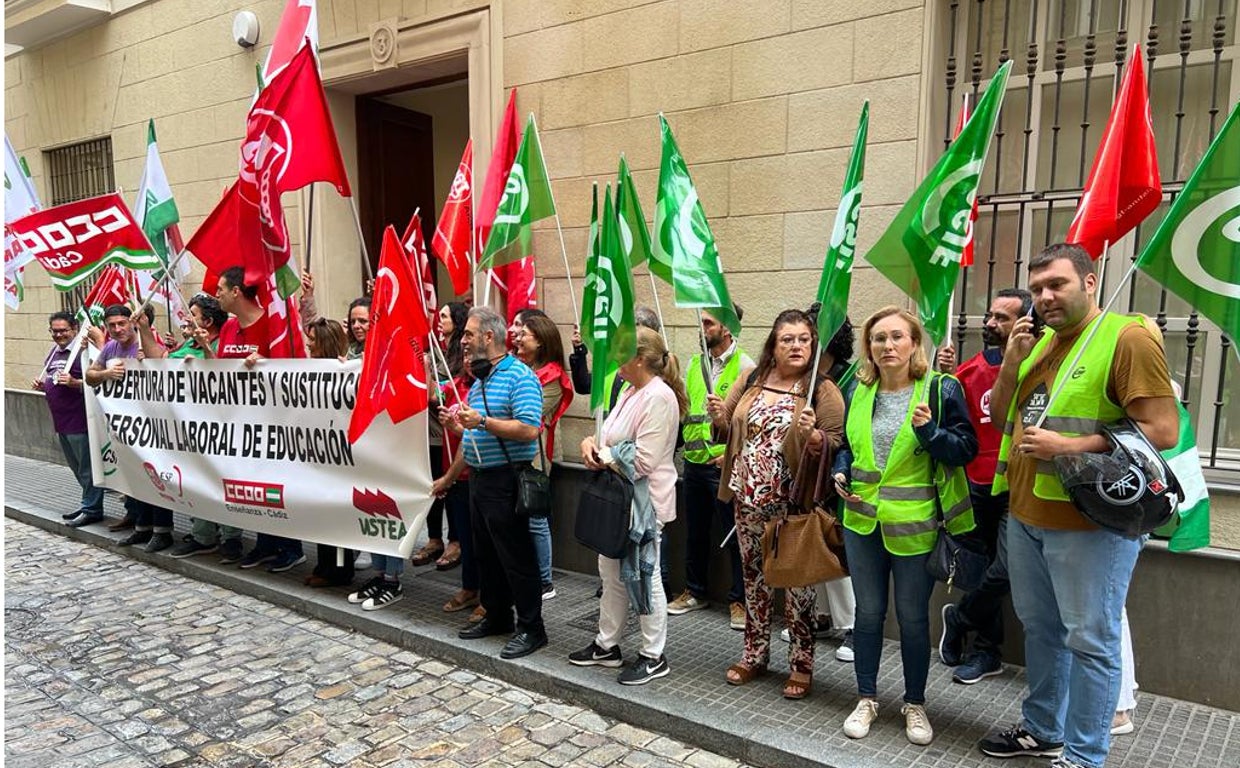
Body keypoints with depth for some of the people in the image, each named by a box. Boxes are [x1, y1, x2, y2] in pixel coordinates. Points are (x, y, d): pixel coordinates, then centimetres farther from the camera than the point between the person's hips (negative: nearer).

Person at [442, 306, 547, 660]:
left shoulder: (519, 376, -14)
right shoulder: (478, 380, 15)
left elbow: (528, 430, -24)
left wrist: (482, 422, -26)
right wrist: (458, 426, 4)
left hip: (506, 480, -9)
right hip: (479, 476, 9)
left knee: (516, 557, -2)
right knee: (486, 553, 17)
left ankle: (531, 628, 9)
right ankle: (497, 616, 31)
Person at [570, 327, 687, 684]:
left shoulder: (659, 397, -19)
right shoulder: (631, 392, 11)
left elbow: (643, 460, -24)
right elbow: (611, 436, 17)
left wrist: (602, 457, -11)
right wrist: (591, 441, -5)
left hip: (644, 500, -10)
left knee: (643, 574, 2)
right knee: (611, 572, 18)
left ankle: (654, 656, 17)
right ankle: (607, 644, 33)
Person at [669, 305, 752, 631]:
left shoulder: (744, 366, -8)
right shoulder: (694, 364, 12)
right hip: (694, 460, 7)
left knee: (734, 533, 3)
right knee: (695, 530, 17)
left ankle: (739, 599, 17)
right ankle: (695, 591, 32)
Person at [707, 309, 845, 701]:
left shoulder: (823, 390, -7)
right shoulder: (751, 380, 7)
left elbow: (837, 445, -12)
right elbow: (729, 432, 13)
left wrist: (814, 436, -31)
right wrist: (718, 416, -8)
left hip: (794, 505, -5)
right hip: (750, 501, 5)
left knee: (797, 581, 5)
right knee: (753, 576, 16)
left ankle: (802, 664, 21)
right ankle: (755, 653, 32)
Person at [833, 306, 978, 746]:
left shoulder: (940, 389, -8)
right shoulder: (857, 391, 4)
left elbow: (966, 449, -9)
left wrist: (929, 430, -26)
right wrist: (841, 474, -2)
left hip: (915, 525, -3)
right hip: (862, 520, 4)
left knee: (913, 617, 9)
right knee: (868, 611, 13)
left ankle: (915, 704, 28)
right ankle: (866, 698, 28)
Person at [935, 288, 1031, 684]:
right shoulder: (970, 369, 4)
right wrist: (945, 377, -12)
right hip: (977, 486, 5)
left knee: (1004, 572, -10)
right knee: (984, 570, 15)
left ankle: (959, 619, 20)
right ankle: (988, 651, 30)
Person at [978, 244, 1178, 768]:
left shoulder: (1127, 337, -13)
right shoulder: (1039, 341, 11)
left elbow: (1163, 430, -19)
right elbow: (1001, 416, 15)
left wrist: (1069, 446, -22)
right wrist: (1011, 364, -1)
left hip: (1091, 523, -8)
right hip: (1026, 516, 8)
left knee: (1089, 641, 4)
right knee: (1040, 628, 20)